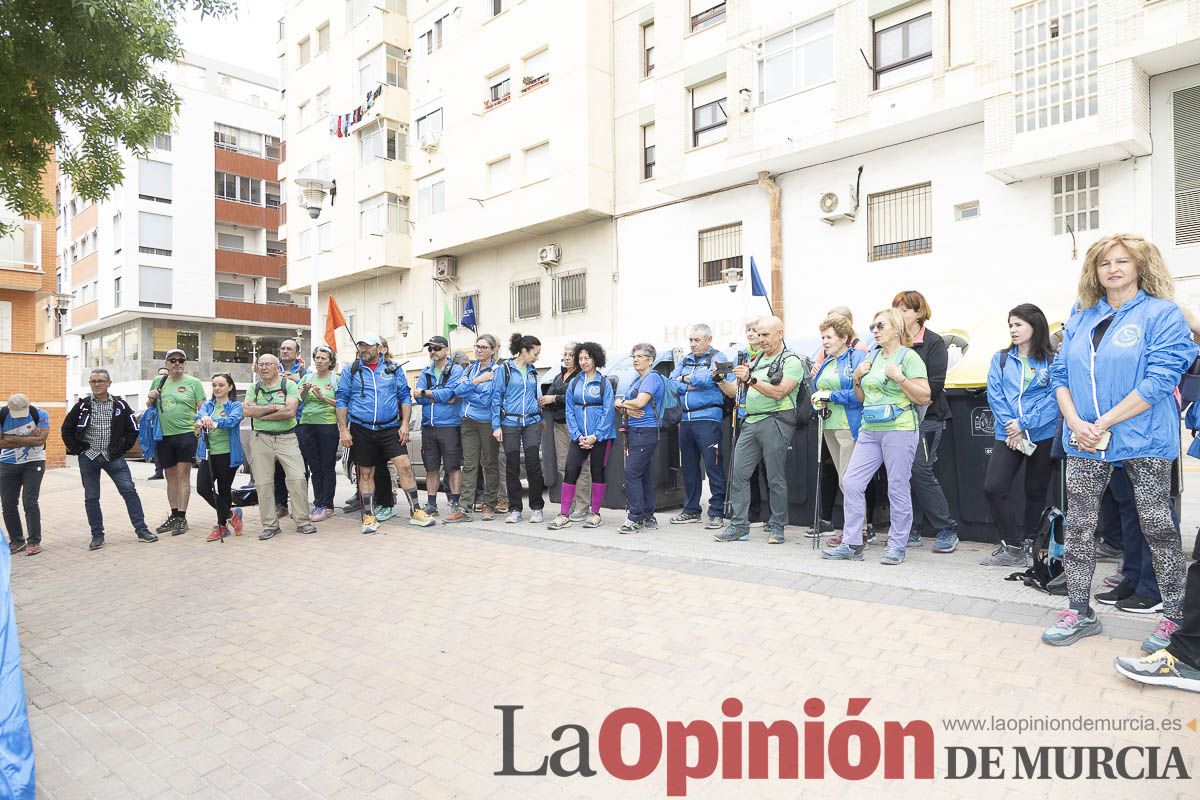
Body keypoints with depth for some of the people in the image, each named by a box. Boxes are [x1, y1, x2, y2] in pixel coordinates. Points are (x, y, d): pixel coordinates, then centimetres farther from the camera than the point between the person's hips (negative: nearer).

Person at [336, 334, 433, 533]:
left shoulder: (393, 368, 6)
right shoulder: (350, 370, 5)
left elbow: (405, 396, 7)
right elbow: (342, 401, 4)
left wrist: (404, 424, -3)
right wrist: (343, 430, -3)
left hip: (390, 428, 0)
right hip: (361, 429, 1)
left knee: (404, 465, -9)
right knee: (366, 473, 8)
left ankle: (415, 512, 0)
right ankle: (369, 516, 20)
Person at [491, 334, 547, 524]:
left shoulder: (533, 371, 13)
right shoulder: (504, 369, -1)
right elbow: (496, 398, -2)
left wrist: (540, 417, 20)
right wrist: (496, 426, -7)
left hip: (532, 422, 3)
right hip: (510, 423, -3)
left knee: (533, 464, -6)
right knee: (512, 466, 2)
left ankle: (536, 508, 6)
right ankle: (515, 510, 13)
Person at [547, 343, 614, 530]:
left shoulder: (604, 383, -2)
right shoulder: (574, 383, 9)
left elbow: (608, 411, -7)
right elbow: (570, 411, 6)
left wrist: (595, 436, -14)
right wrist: (578, 436, -5)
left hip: (600, 436, -3)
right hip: (578, 436, 3)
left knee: (597, 472, 6)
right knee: (570, 471, -6)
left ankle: (595, 513, 18)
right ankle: (564, 515, -2)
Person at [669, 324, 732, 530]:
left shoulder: (717, 358, 2)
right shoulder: (684, 360, 19)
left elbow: (709, 378, -16)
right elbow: (672, 383, 7)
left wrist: (685, 379, -3)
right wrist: (691, 386, -9)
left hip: (708, 418, -6)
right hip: (685, 419, 6)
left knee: (713, 466, -7)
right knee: (689, 466, 12)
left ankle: (717, 513, 0)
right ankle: (691, 511, 22)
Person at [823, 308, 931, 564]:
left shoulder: (909, 356, -3)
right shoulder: (872, 357, 16)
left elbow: (924, 396, -9)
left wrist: (899, 378, -17)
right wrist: (857, 378, 6)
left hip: (899, 429, -7)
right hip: (870, 430, 7)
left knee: (898, 488, 1)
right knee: (851, 483, 0)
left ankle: (897, 546, 13)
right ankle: (852, 544, 7)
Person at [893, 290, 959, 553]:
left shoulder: (934, 342, -2)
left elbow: (935, 382, -10)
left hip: (925, 415, -5)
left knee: (921, 471, -10)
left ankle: (947, 530, 3)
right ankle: (912, 530, 14)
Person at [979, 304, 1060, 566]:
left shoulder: (1052, 360, 0)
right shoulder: (1001, 359, 9)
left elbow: (1054, 399, -8)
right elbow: (995, 396, 1)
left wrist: (1024, 425, -15)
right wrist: (1011, 428, -10)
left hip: (1043, 434, -2)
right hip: (1007, 434, 2)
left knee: (1036, 492, 9)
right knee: (993, 488, -9)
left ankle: (1031, 547, 24)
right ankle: (1012, 547, 2)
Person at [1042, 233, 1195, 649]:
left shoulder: (1163, 314, -3)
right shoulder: (1081, 318, 12)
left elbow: (1158, 380, -13)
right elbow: (1060, 373, 8)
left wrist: (1104, 423, -17)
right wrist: (1075, 422, -7)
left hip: (1143, 440, -4)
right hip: (1084, 442, 4)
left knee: (1158, 527, 6)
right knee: (1078, 526, 6)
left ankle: (1175, 616, 21)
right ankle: (1079, 611, 17)